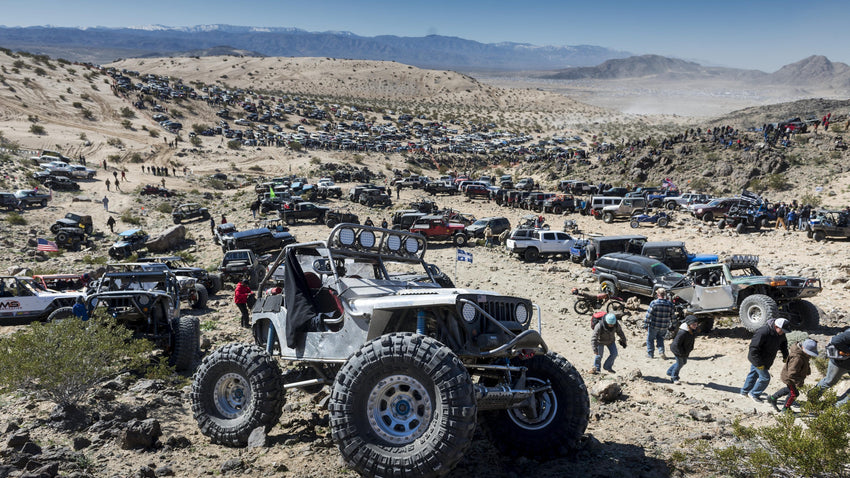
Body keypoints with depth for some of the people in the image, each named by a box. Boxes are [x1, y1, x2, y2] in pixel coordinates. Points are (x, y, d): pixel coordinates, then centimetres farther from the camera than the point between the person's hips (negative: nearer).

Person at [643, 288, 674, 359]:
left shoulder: (653, 303, -15)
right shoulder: (670, 304, -3)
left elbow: (648, 315, -14)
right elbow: (672, 316, 5)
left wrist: (646, 325, -6)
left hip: (654, 326, -4)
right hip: (664, 327, 4)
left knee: (650, 339, 16)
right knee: (660, 338, 24)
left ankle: (650, 354, 22)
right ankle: (661, 352, 7)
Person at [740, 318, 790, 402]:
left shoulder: (780, 333, -8)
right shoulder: (763, 332, -35)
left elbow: (783, 342, 17)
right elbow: (753, 348, -32)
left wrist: (785, 355, 9)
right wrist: (759, 363, -29)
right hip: (758, 359, -9)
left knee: (753, 374, 22)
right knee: (765, 377, -2)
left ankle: (745, 391, 40)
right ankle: (754, 394, 18)